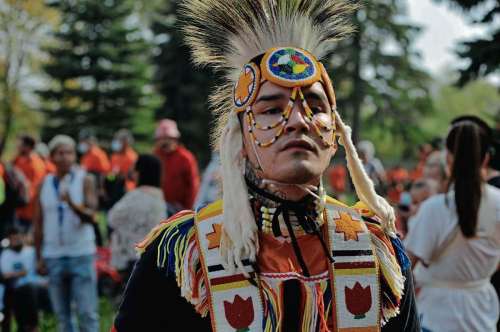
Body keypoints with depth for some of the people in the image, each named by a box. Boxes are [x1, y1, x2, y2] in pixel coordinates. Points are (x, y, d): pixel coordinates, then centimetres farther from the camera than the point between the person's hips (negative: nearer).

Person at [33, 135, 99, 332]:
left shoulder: (85, 180, -1)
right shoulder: (45, 184, 8)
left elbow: (91, 217, -12)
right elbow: (39, 224, 11)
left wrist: (72, 203, -30)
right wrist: (39, 257, 7)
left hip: (81, 255, -3)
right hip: (53, 256, 3)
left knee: (87, 313, -5)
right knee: (62, 316, 8)